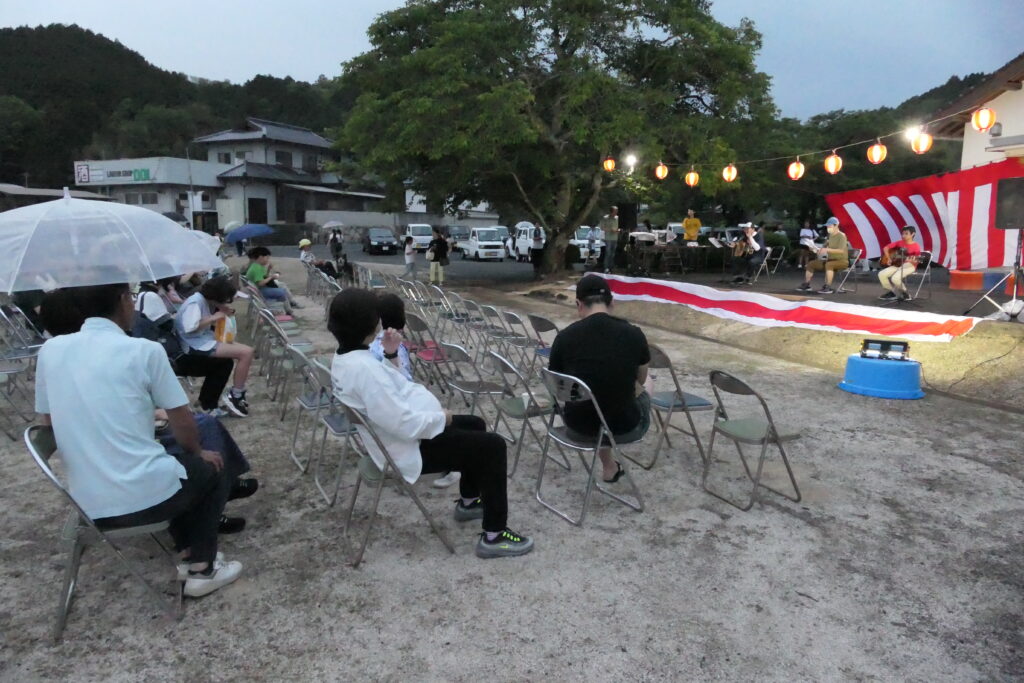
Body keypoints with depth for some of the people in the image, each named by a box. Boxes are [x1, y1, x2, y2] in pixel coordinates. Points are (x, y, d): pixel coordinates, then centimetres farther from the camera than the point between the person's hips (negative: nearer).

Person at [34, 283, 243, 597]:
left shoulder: (50, 351, 3)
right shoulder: (144, 350, -11)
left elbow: (48, 421, 15)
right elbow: (181, 422, -2)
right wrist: (198, 452, 18)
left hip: (88, 505, 6)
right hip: (146, 497, -6)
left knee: (177, 464, 33)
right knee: (212, 469, 25)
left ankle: (187, 553, 34)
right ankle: (202, 569, 22)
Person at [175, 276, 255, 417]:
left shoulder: (207, 301, 8)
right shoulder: (195, 302, -20)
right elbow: (190, 328, -30)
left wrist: (223, 312, -1)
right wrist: (213, 317, -21)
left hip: (206, 338, 10)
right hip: (196, 343, -10)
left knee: (246, 351, 6)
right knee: (246, 353, -18)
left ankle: (237, 393, 11)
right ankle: (234, 396, -6)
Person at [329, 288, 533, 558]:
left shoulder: (345, 358, 2)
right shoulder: (363, 368, -30)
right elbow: (404, 423, -33)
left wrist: (390, 353, 0)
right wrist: (442, 418, -16)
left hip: (404, 435, 11)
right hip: (409, 448, -11)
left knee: (475, 425, 24)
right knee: (492, 446, -9)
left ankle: (469, 501, 39)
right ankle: (494, 536, -3)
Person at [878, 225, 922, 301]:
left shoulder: (916, 246, -9)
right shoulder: (899, 243, 6)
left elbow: (916, 261, -12)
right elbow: (885, 248, 11)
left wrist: (911, 260, -34)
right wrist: (889, 258, -1)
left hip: (909, 265, -6)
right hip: (897, 264, 6)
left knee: (895, 278, -31)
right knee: (881, 274, -12)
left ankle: (905, 293, -4)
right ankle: (891, 292, 6)